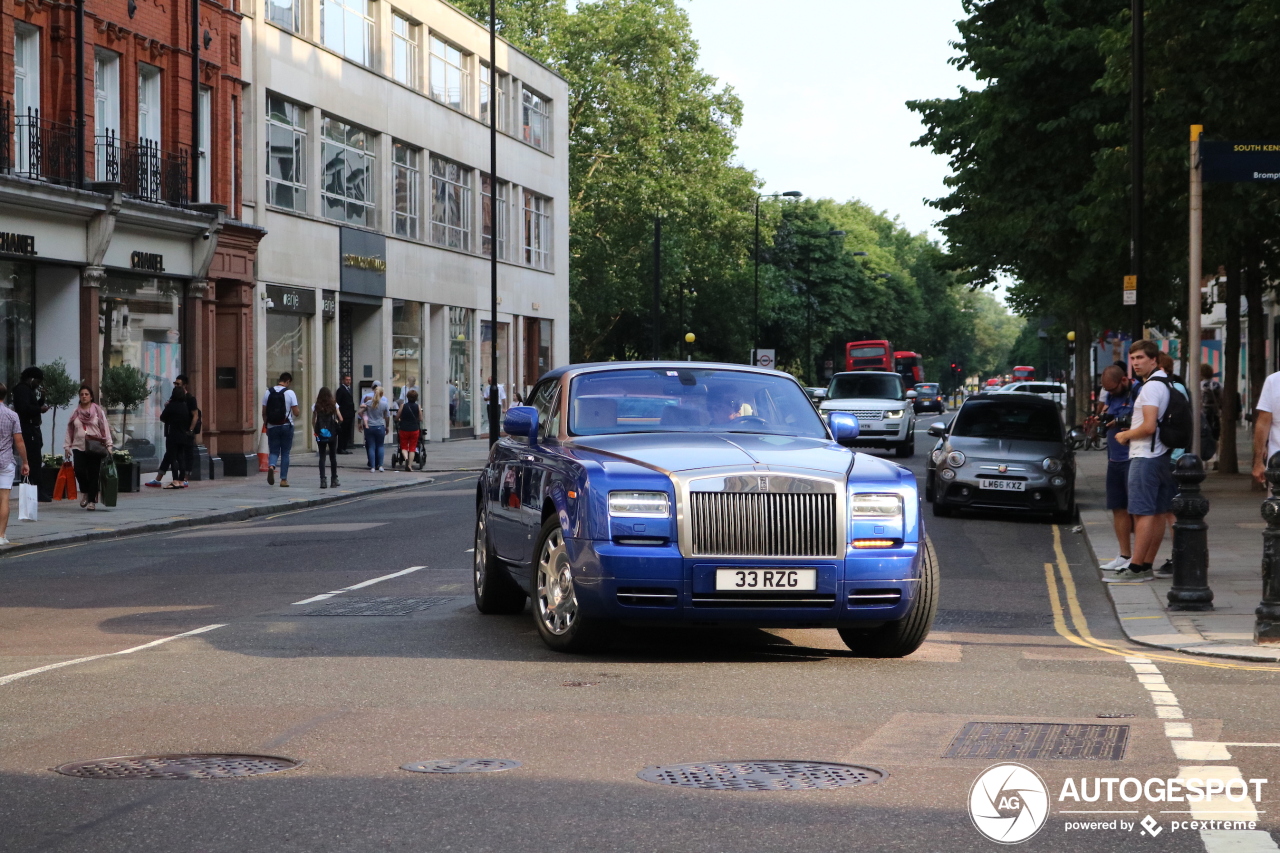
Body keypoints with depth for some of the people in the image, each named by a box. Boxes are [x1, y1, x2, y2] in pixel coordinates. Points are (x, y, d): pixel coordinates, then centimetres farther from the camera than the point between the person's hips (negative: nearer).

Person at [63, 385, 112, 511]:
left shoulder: (98, 411, 6)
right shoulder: (75, 412, 12)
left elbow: (105, 429, 3)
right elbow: (69, 430, 14)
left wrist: (109, 445, -4)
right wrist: (67, 446, 8)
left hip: (95, 448, -1)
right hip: (79, 447, 1)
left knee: (93, 474, -3)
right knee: (79, 470, -16)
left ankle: (92, 501, 4)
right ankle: (85, 492, 11)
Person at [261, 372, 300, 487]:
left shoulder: (268, 392, 2)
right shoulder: (290, 393, -7)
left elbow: (264, 412, 4)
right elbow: (296, 413, -7)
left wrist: (266, 426, 14)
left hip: (272, 426, 2)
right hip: (286, 426, -2)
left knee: (273, 451, 7)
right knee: (285, 453, 8)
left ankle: (271, 466, -25)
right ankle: (284, 479, 6)